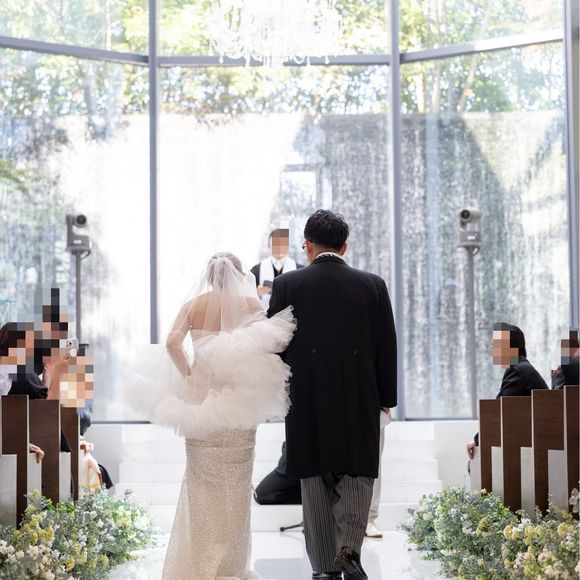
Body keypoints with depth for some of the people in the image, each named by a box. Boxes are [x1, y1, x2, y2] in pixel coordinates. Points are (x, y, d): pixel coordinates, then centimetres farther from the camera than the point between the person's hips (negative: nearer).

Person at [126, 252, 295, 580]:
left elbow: (173, 343, -8)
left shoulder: (192, 305, 5)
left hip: (200, 398, 2)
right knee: (234, 486, 6)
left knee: (201, 483, 12)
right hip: (237, 399, -2)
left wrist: (188, 377, 2)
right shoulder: (249, 302, 0)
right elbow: (264, 343, -13)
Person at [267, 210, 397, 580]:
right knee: (357, 475, 10)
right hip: (359, 402, 0)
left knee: (316, 483, 9)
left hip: (307, 402, 0)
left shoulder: (287, 285, -3)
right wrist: (386, 397, 13)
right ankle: (350, 549, -13)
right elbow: (387, 346, 4)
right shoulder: (373, 285, 1)